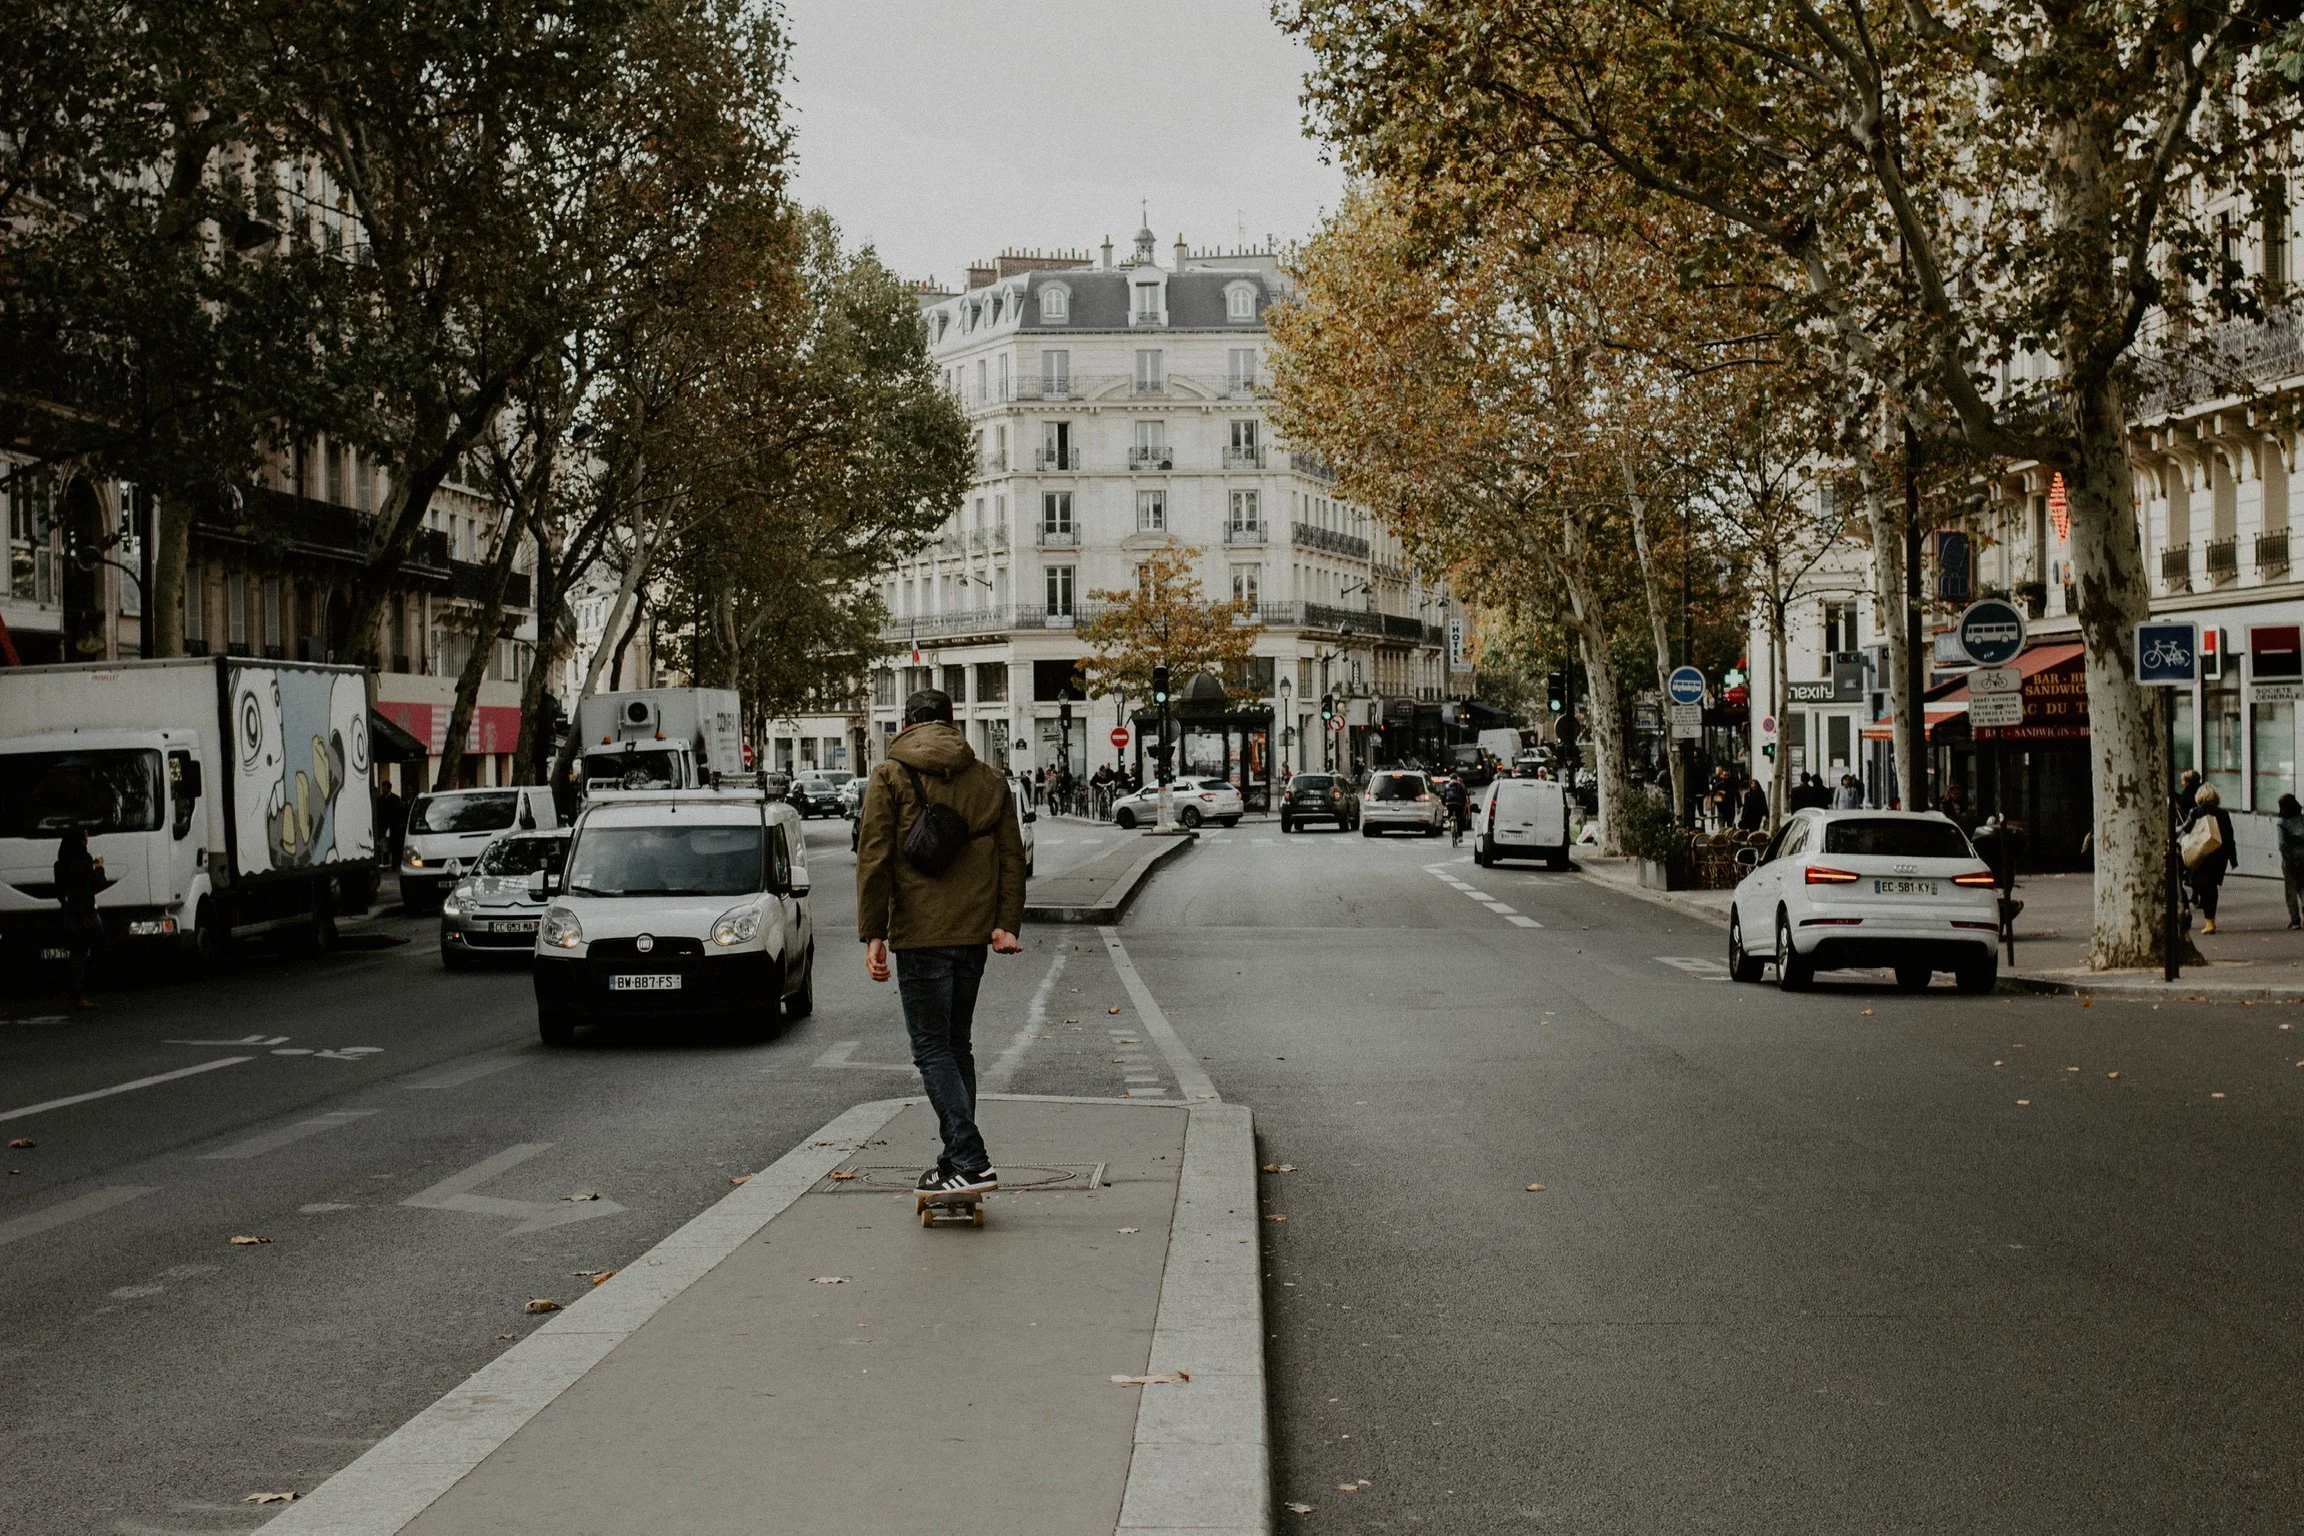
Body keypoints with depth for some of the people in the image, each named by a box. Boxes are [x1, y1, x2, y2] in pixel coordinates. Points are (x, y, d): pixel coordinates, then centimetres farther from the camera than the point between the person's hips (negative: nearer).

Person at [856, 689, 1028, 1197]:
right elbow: (1011, 858, 6)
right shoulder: (989, 779, 11)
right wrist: (1006, 924, 4)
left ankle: (971, 1163, -13)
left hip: (919, 934, -5)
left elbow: (874, 859, -8)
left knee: (932, 1049, -2)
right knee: (958, 1045, 17)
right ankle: (957, 1161, 19)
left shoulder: (889, 777, -2)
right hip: (973, 933, 5)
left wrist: (872, 934, -8)